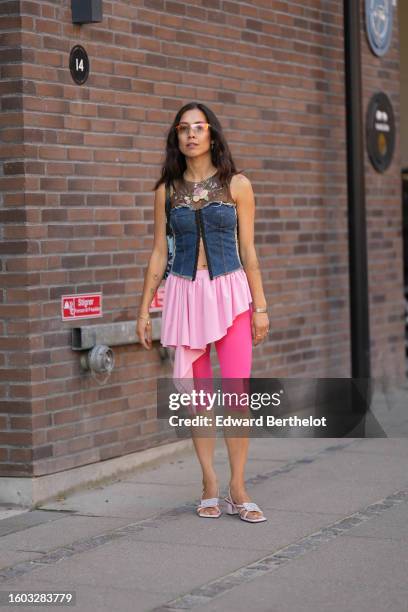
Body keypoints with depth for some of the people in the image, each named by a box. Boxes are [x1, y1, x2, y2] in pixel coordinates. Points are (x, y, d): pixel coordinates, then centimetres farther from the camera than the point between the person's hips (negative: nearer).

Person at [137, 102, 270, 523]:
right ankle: (209, 484, 14)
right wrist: (143, 310, 7)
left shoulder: (236, 185, 3)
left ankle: (237, 490, -1)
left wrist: (260, 306, 1)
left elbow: (247, 250, 4)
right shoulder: (167, 189, 7)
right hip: (185, 294, 2)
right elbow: (159, 254, 9)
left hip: (229, 292, -2)